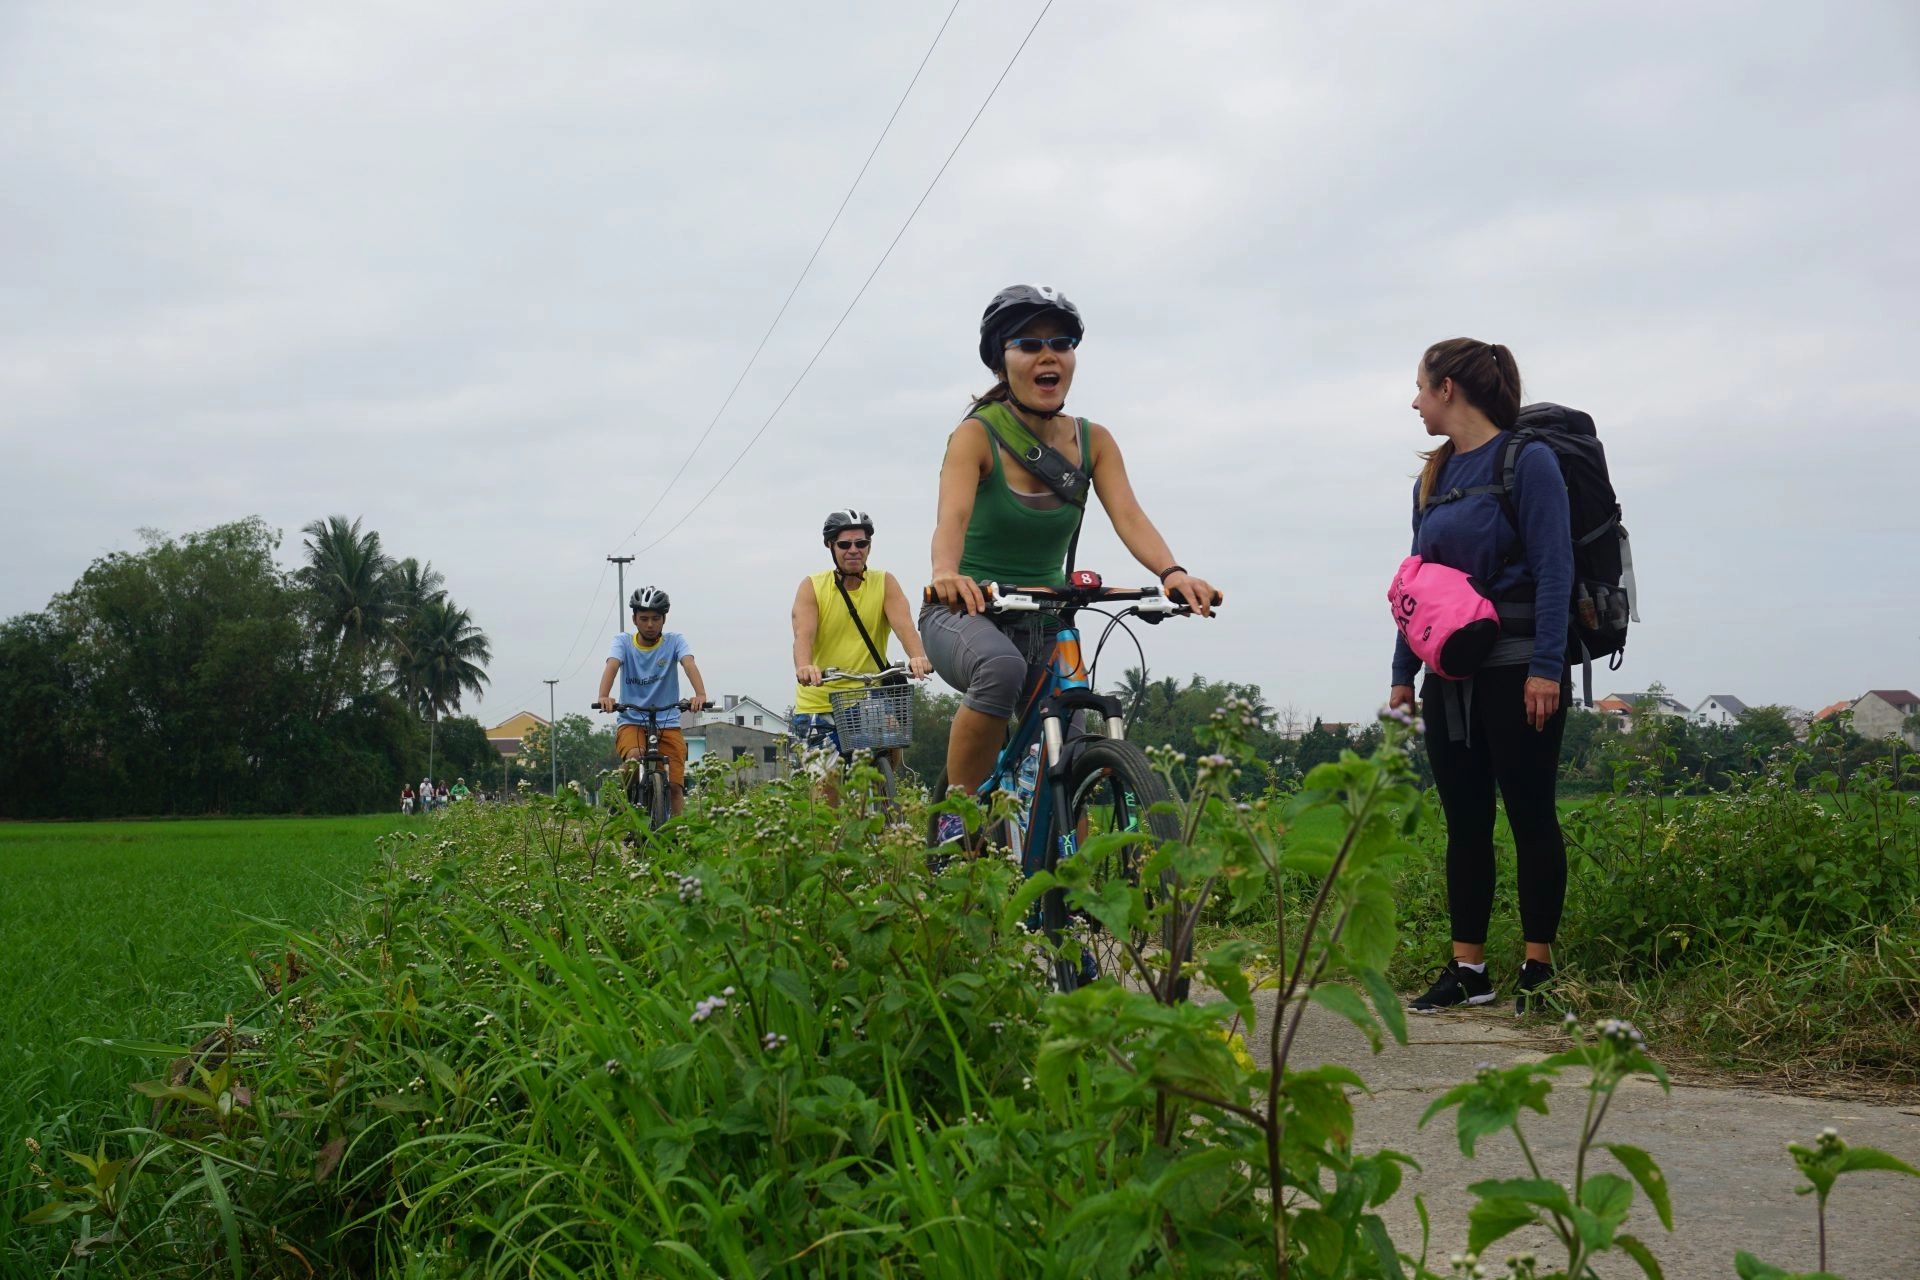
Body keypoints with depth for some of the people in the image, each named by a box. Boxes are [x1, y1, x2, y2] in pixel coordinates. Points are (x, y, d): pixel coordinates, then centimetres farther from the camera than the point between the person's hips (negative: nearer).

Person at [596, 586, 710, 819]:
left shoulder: (674, 641, -1)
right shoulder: (623, 642, -1)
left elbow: (689, 664, -20)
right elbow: (612, 666, -20)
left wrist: (700, 694, -41)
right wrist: (604, 696, -41)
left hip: (668, 723, 1)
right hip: (631, 722, -1)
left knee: (675, 785, -10)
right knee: (634, 757, -31)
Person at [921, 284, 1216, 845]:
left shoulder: (1092, 441, -1)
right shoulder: (977, 435, -13)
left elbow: (1129, 516, -16)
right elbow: (952, 515, -31)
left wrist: (1172, 573, -37)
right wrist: (946, 575, -53)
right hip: (967, 613, -4)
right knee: (1001, 668, -38)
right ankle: (955, 821, -24)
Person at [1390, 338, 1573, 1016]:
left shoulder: (1527, 459, -8)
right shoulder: (1433, 478, 13)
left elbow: (1554, 568, -13)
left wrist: (1547, 667, -18)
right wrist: (1403, 673, 14)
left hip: (1517, 672, -7)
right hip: (1452, 675, 7)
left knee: (1530, 815, 1)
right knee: (1465, 821, 8)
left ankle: (1538, 967, 9)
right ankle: (1467, 968, 13)